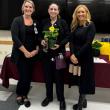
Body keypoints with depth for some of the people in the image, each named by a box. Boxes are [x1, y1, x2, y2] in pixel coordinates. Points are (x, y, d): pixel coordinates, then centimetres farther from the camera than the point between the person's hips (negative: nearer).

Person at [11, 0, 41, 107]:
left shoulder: (35, 23, 9)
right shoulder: (17, 20, -5)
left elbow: (38, 38, 9)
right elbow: (15, 37, -14)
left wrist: (36, 50, -6)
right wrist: (25, 51, -16)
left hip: (32, 54, 4)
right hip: (20, 54, -4)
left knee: (29, 76, 8)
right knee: (23, 77, -5)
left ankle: (25, 95, 30)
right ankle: (19, 94, 24)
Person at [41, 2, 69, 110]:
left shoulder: (63, 22, -1)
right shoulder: (44, 22, 7)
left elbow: (67, 36, -3)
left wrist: (59, 44, -17)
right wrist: (41, 41, -10)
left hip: (59, 53, -2)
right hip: (47, 53, 3)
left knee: (59, 76, 3)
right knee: (48, 75, 10)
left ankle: (61, 99, 21)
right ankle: (49, 96, 29)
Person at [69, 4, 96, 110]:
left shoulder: (91, 25, -7)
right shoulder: (74, 26, 9)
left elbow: (88, 43, -15)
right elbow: (71, 41, 1)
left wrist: (77, 56, -17)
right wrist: (72, 54, -16)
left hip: (85, 56, -5)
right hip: (75, 56, 5)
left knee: (84, 79, 4)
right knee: (78, 79, 11)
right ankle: (83, 101, 29)